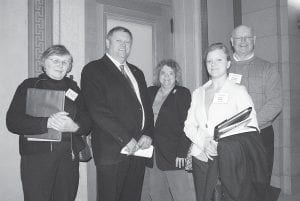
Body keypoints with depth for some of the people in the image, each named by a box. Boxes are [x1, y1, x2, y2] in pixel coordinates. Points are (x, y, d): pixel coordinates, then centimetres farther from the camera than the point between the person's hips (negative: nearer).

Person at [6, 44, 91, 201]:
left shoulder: (72, 87, 13)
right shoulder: (29, 86, 4)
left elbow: (87, 123, 7)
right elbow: (12, 121, -8)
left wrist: (74, 127, -15)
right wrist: (46, 123, -20)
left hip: (69, 159, 3)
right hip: (36, 159, -3)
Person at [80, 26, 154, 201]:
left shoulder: (137, 73, 19)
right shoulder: (93, 70, -3)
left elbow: (147, 106, 16)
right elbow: (98, 111, -13)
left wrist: (148, 134, -1)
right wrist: (126, 139, -15)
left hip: (139, 147, 6)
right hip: (112, 150, -6)